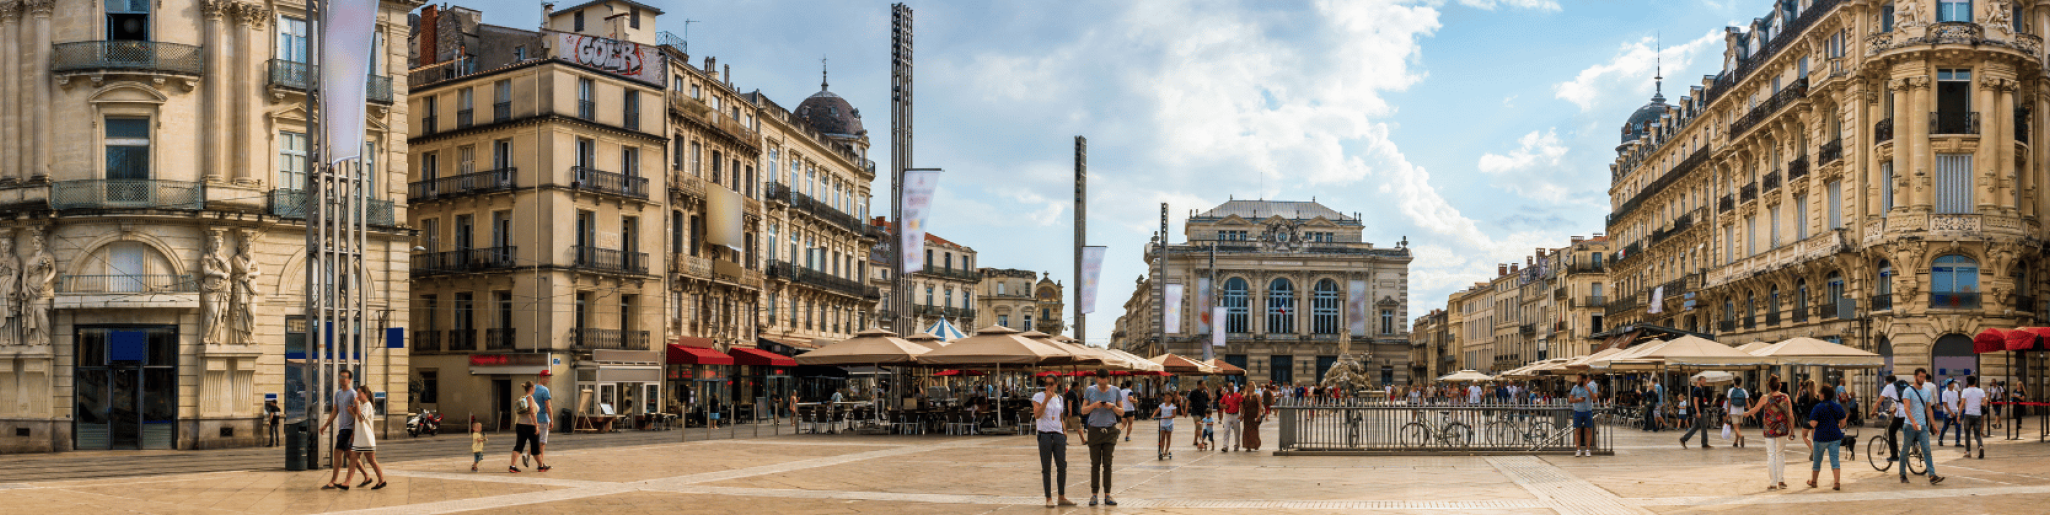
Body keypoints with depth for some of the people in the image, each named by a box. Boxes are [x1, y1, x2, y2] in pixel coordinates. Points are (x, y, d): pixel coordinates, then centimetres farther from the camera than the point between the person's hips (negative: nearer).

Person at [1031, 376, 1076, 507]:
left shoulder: (1060, 399, 14)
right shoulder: (1038, 397, -2)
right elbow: (1037, 414, -15)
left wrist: (1064, 430, 8)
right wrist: (1046, 399, -21)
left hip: (1058, 435, 5)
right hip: (1044, 435, -5)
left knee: (1062, 467, 3)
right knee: (1046, 468, 0)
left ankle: (1062, 498, 13)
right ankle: (1049, 499, 6)